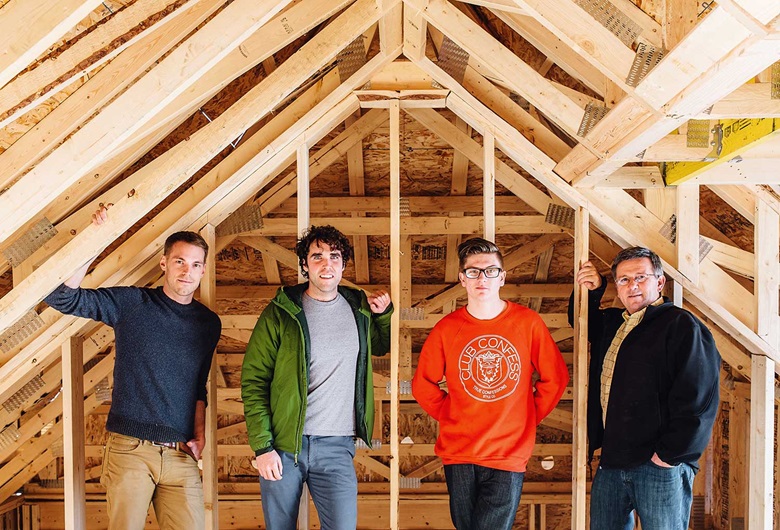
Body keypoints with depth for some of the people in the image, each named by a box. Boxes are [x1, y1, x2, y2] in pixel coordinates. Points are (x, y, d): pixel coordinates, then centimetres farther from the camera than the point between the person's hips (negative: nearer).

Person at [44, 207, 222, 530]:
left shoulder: (209, 323, 11)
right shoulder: (131, 303, 0)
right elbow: (62, 297, -9)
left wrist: (199, 435, 7)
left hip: (181, 455, 3)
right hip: (130, 450, -3)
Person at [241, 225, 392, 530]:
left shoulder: (360, 310, 7)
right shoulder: (280, 313, -3)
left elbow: (380, 347, 29)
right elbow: (253, 380, -4)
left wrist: (384, 314, 9)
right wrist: (261, 446, -10)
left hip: (336, 447, 2)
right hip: (282, 446, -2)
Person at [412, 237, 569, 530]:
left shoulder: (528, 322, -3)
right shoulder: (447, 328, 0)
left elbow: (555, 378, 5)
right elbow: (423, 384, 11)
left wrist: (529, 418, 3)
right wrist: (449, 416, 3)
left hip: (509, 455, -2)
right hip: (458, 455, 2)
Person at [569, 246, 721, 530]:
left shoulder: (681, 324, -8)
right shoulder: (612, 324, 16)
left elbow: (699, 399, -15)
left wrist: (670, 454, -16)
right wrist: (590, 291, 18)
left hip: (661, 467, -7)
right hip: (611, 464, 7)